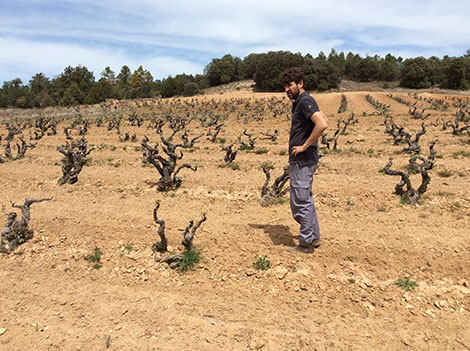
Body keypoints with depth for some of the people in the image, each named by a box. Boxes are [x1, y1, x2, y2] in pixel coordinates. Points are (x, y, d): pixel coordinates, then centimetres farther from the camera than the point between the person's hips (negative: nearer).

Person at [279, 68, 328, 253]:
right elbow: (325, 119, 26)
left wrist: (305, 146, -22)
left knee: (300, 202, -2)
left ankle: (306, 244, 9)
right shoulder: (300, 102, 16)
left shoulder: (305, 101, -15)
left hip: (303, 160, -11)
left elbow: (322, 124, -31)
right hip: (300, 160, 11)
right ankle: (314, 237, 30)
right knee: (306, 199, 18)